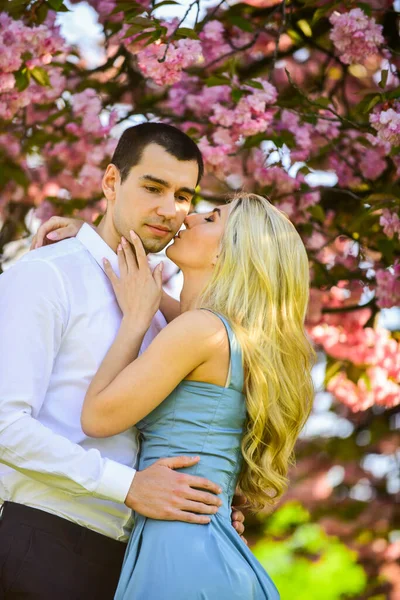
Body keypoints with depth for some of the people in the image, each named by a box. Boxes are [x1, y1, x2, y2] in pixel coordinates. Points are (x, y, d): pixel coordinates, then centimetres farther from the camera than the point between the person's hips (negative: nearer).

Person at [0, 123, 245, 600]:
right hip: (44, 541, -7)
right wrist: (130, 487, -19)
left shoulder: (156, 309, 18)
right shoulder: (44, 275, -6)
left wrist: (202, 504, 7)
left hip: (118, 558, 7)